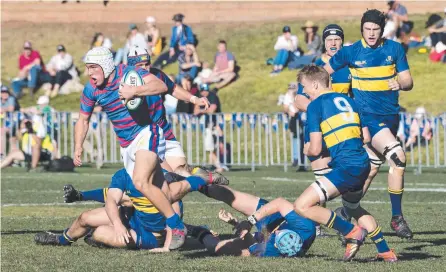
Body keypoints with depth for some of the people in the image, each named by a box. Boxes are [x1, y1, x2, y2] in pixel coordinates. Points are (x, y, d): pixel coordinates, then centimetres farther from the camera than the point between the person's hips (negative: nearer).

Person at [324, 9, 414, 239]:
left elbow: (408, 81, 1)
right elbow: (323, 72, 8)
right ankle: (396, 217, -15)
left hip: (390, 116, 5)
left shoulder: (394, 49, 2)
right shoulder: (351, 52, -4)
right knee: (398, 157, -22)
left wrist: (400, 84, -20)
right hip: (366, 116, -5)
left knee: (372, 168, 11)